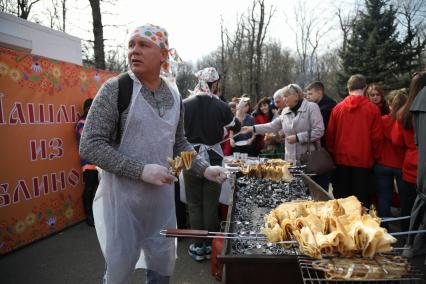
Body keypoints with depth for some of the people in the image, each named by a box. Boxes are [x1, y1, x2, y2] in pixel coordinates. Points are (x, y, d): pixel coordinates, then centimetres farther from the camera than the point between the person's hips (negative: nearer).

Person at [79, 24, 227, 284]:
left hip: (163, 196, 5)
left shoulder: (174, 94, 5)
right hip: (123, 197, -4)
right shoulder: (116, 89, -10)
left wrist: (204, 169, 1)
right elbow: (90, 145, -15)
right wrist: (141, 170, -23)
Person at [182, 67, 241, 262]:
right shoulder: (221, 106, -9)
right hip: (213, 159, 0)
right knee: (211, 205, 11)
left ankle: (198, 247, 19)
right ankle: (209, 245, 22)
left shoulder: (185, 105, -9)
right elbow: (236, 128, 8)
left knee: (194, 205, 11)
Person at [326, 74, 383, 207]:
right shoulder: (373, 109, -5)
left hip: (341, 159, 2)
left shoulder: (337, 108, -1)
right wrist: (374, 156, 12)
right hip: (363, 161, -2)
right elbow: (376, 136, -4)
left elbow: (330, 134, 2)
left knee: (340, 197, 11)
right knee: (361, 201, 4)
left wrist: (333, 153, 15)